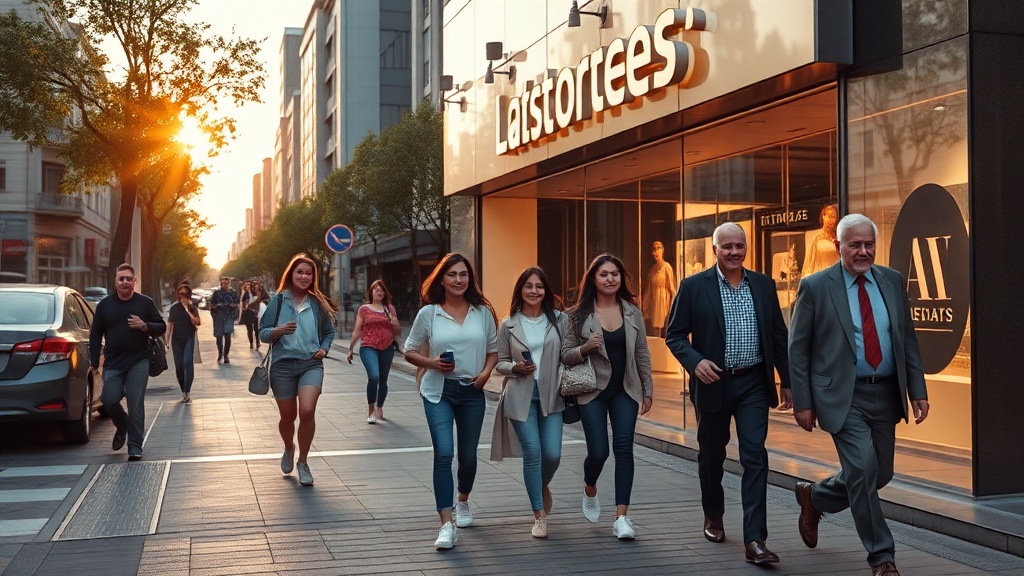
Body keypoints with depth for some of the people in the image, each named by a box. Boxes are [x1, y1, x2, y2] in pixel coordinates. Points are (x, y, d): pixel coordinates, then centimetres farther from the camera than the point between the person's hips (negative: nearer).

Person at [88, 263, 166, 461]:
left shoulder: (145, 303, 4)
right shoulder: (104, 304, 8)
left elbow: (162, 327, 8)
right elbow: (95, 335, 10)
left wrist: (144, 326, -13)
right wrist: (95, 362, 3)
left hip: (138, 362, -2)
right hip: (113, 363, 2)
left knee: (136, 403, -7)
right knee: (109, 399, -9)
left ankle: (135, 446, -1)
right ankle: (122, 426, 24)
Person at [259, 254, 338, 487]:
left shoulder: (318, 303, 4)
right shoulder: (278, 301, -1)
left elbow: (329, 332, 17)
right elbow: (263, 333, -1)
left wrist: (324, 349, -1)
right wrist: (279, 330, -20)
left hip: (311, 364, 0)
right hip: (283, 365, 0)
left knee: (307, 411, -19)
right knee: (288, 416, 9)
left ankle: (303, 462, 0)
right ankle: (289, 449, 43)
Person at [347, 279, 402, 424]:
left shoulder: (390, 309, 12)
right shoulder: (364, 309, 6)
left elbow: (398, 333, 16)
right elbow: (357, 330, 9)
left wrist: (395, 324, -5)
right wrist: (351, 349, 8)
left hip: (387, 348, 3)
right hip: (368, 348, -3)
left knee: (383, 380, 10)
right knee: (374, 377, -21)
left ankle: (379, 408, 29)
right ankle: (370, 410, -9)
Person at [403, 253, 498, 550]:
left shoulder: (483, 312, 3)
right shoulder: (428, 313, -2)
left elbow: (493, 350, 12)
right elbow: (410, 351, 6)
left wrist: (486, 372, -8)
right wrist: (432, 362, -13)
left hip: (472, 392, 2)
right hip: (438, 391, -2)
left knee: (468, 456, 12)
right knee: (443, 454, -15)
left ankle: (463, 502, 42)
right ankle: (447, 525, -14)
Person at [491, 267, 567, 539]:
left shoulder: (559, 320, 3)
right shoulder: (508, 325, 3)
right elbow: (500, 362, 7)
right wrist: (516, 368, -13)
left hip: (551, 396, 1)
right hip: (521, 396, -1)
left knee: (552, 453, -4)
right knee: (532, 453, -6)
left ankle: (542, 486, 33)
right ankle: (539, 515, 6)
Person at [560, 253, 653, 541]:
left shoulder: (632, 312, 5)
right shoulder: (579, 314, -3)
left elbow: (642, 354, 10)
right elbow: (565, 355, -2)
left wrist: (648, 390, 11)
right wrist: (585, 348, -22)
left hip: (625, 390, 2)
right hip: (593, 389, -2)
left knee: (624, 447, -8)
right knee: (598, 451, -6)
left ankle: (622, 517, -6)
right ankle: (590, 490, 30)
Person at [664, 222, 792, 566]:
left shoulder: (764, 285, 5)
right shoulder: (694, 287, -3)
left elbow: (778, 336, 9)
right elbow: (674, 335, -2)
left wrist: (787, 381, 8)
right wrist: (695, 361, -20)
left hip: (754, 384, 1)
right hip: (713, 383, -1)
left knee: (755, 458, -7)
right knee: (711, 455, 14)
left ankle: (754, 541, -8)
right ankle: (713, 517, 38)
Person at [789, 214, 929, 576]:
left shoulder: (893, 281, 7)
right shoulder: (815, 287, -6)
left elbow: (908, 339, 11)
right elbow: (797, 349, -4)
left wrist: (918, 391, 5)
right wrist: (802, 402, -7)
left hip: (885, 394, 5)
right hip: (843, 396, -5)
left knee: (879, 475, 11)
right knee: (863, 470, -13)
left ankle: (814, 497, 37)